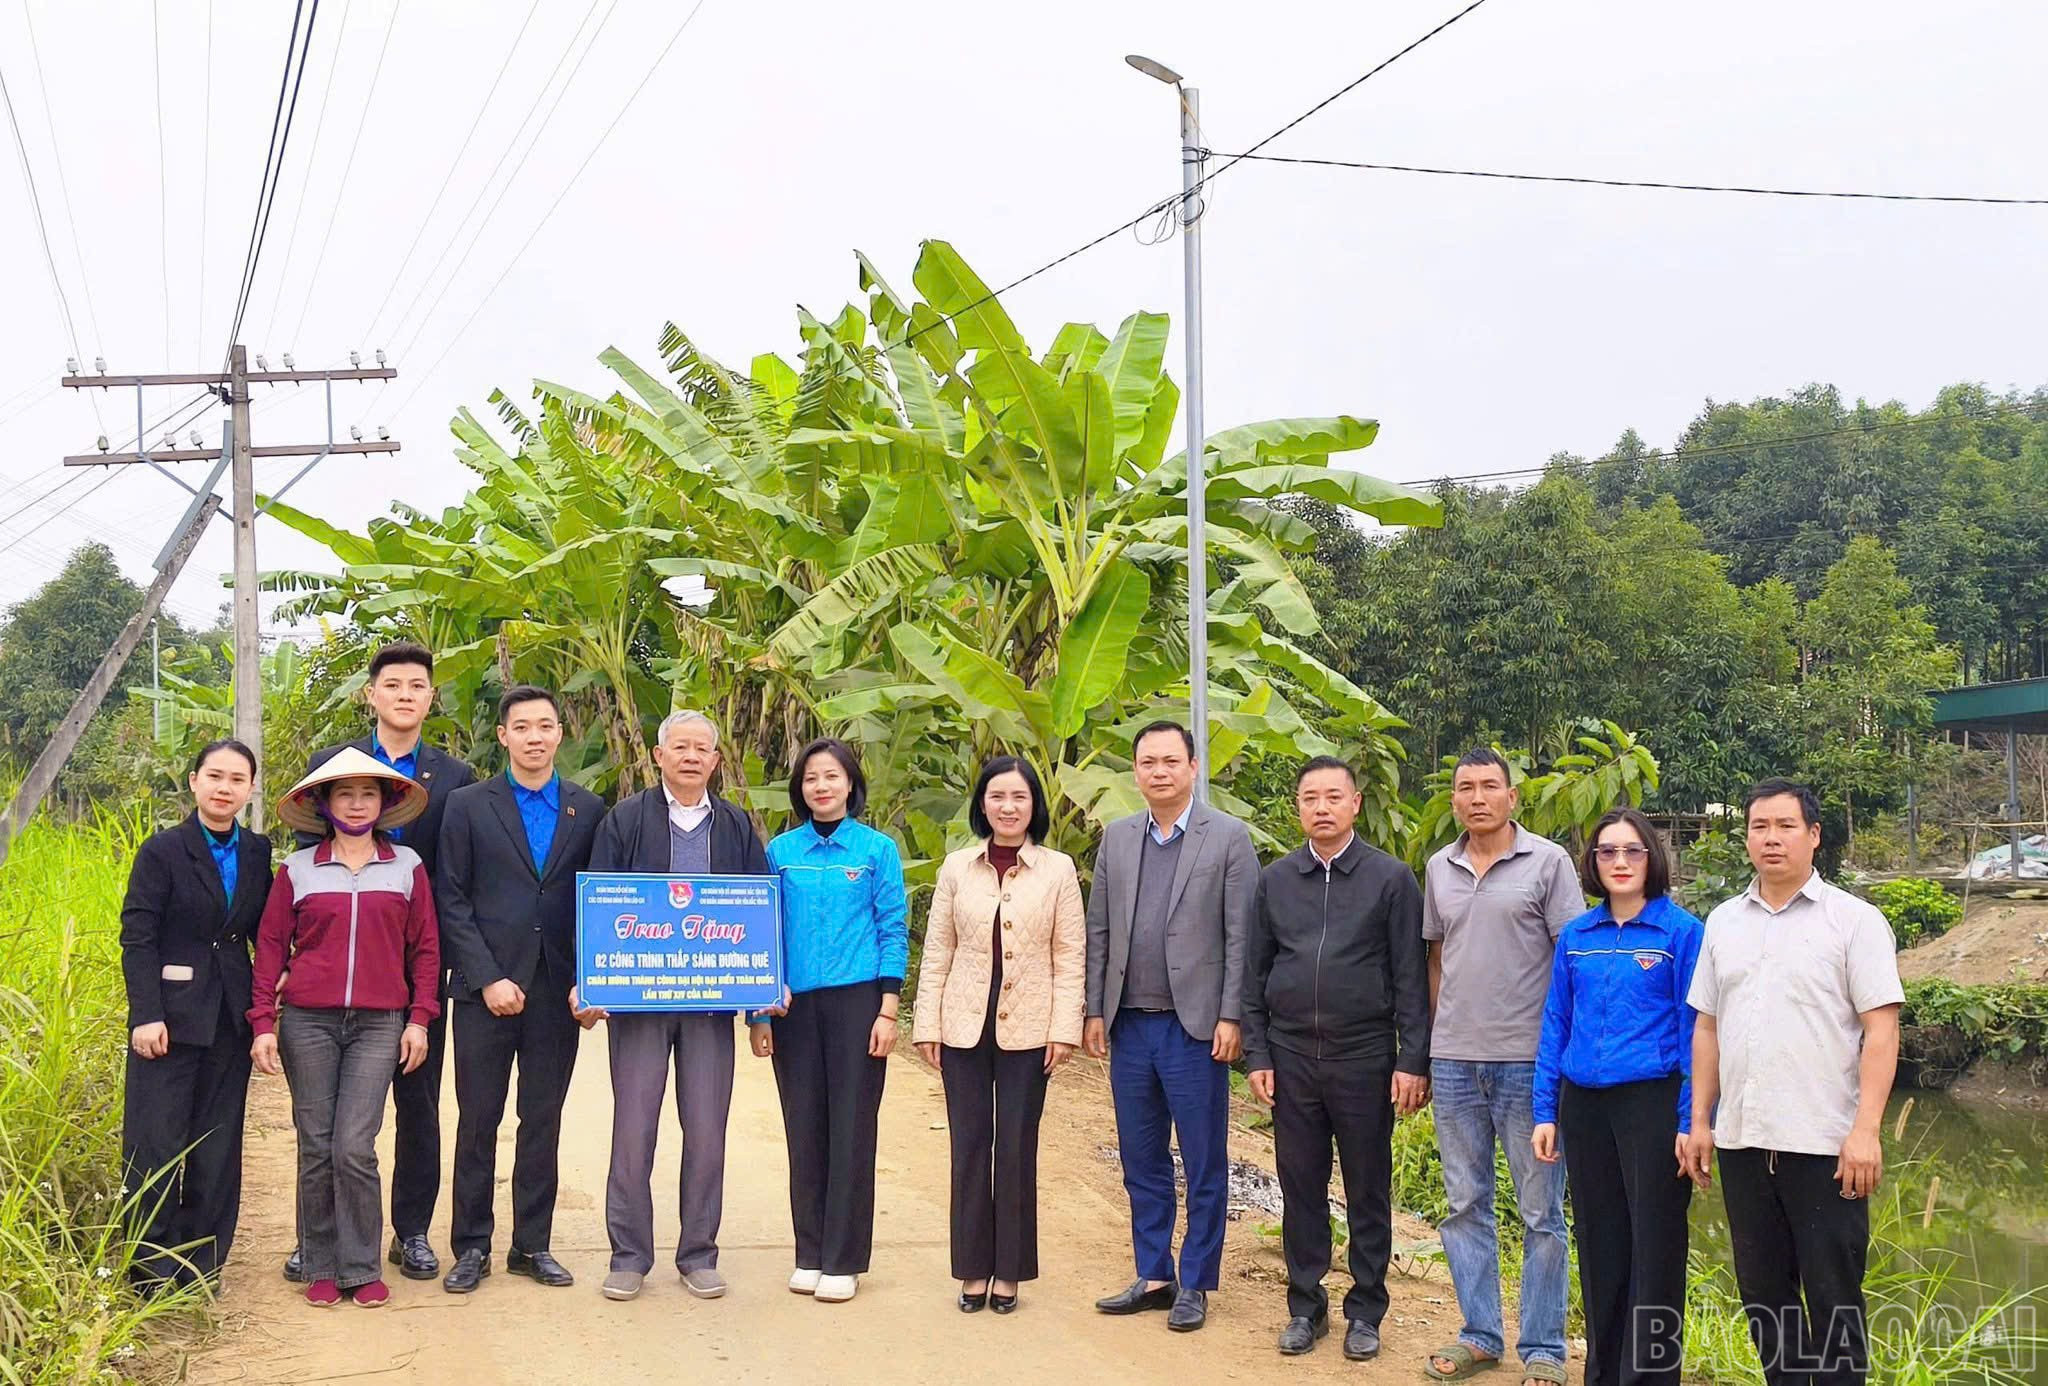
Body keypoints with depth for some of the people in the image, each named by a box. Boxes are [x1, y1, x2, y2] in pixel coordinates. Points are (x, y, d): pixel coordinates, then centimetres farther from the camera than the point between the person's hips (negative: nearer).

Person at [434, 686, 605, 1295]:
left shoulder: (589, 810, 8)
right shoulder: (468, 805, 2)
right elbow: (452, 902, -1)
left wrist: (588, 982, -2)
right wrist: (487, 979, -10)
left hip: (557, 992, 2)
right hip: (484, 990, -2)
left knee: (544, 1121, 8)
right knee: (478, 1120, 4)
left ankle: (532, 1245, 18)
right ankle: (471, 1247, 14)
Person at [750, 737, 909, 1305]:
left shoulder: (877, 849, 2)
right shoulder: (781, 851, 8)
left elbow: (894, 932, 1)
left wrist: (887, 1010, -6)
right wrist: (759, 1012, 6)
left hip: (856, 999, -2)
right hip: (794, 1003, 2)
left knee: (851, 1128, 0)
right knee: (804, 1126, 6)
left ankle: (844, 1261, 8)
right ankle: (810, 1255, 17)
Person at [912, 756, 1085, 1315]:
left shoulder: (1058, 870, 1)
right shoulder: (958, 868, 5)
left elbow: (1070, 956, 0)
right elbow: (936, 951, 6)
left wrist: (1065, 1028, -6)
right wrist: (927, 1024, 1)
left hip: (1027, 1030, -1)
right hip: (965, 1027, 2)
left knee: (1016, 1148, 3)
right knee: (969, 1146, 5)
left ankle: (1009, 1272, 15)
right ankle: (973, 1269, 15)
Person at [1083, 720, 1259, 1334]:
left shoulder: (1229, 838, -3)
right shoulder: (1116, 838, 10)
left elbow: (1241, 937, -6)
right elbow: (1099, 931, 11)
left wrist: (1231, 1018, -11)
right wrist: (1094, 1010, 6)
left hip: (1195, 1028, -4)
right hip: (1129, 1026, 5)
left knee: (1203, 1165, 4)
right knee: (1142, 1162, 12)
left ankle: (1195, 1285, 14)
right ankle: (1153, 1277, 23)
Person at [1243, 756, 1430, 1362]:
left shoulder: (1391, 878, -2)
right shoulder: (1275, 880, 6)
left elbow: (1411, 977, -3)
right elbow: (1255, 973, 9)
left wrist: (1413, 1061, -8)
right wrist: (1256, 1055, 3)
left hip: (1364, 1057, -2)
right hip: (1291, 1059, 2)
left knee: (1368, 1191, 7)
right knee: (1300, 1187, 9)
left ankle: (1365, 1311, 19)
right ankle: (1306, 1305, 21)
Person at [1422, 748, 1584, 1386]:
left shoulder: (1548, 861, -4)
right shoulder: (1439, 869, 10)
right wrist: (1432, 1048, 12)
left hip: (1529, 1062, -4)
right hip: (1455, 1063, 4)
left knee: (1541, 1212, 3)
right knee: (1465, 1206, 11)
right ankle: (1479, 1335, 23)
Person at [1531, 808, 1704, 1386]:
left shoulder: (1681, 932, -5)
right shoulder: (1576, 937, 8)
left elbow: (1695, 1030, -7)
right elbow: (1556, 1025, 11)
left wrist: (1691, 1122, -11)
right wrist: (1545, 1111, 6)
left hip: (1652, 1101, -4)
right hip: (1584, 1105, 5)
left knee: (1653, 1248, 0)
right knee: (1599, 1246, 13)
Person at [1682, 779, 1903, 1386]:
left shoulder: (1854, 920, -3)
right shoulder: (1723, 922, 12)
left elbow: (1881, 1031, -8)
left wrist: (1865, 1130, -17)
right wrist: (1700, 1121, 10)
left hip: (1825, 1145, -5)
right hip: (1742, 1141, 5)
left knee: (1832, 1301, 1)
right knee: (1763, 1294, 12)